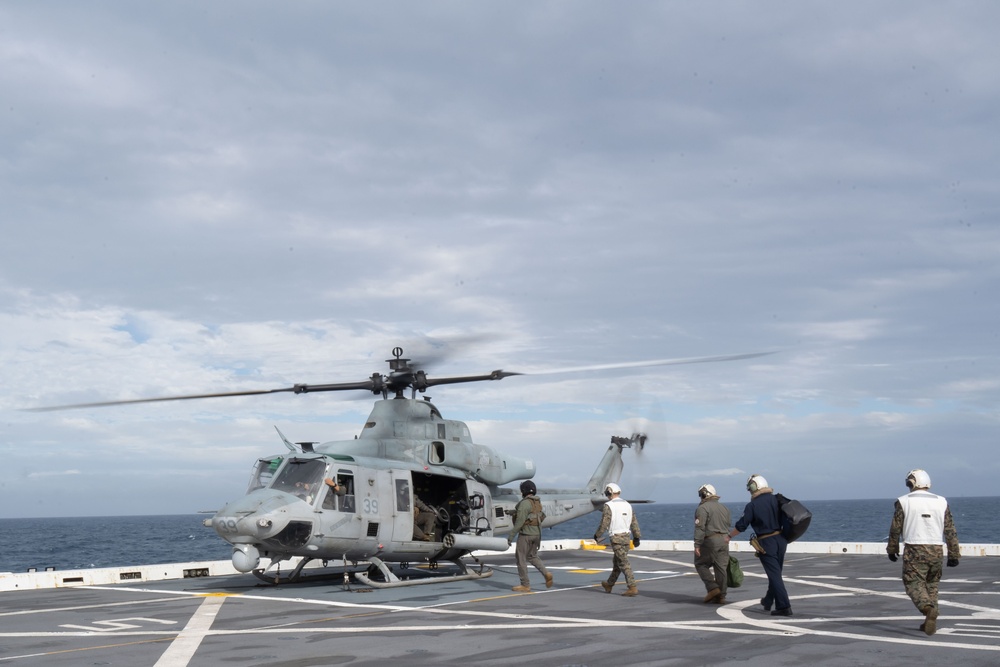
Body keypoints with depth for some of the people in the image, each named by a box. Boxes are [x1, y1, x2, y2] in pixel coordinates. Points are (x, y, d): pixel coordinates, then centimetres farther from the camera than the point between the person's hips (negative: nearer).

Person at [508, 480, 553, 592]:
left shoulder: (525, 503, -18)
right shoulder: (537, 502, 10)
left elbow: (519, 522, -22)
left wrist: (511, 536, -17)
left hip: (525, 534, -9)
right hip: (536, 533, 9)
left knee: (521, 559, 2)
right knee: (532, 556, 21)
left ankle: (525, 585, 5)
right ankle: (546, 574, 2)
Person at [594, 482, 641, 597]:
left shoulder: (609, 506, -10)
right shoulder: (627, 504, 10)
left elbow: (604, 523, -12)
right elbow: (634, 522, 10)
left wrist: (597, 535, 2)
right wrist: (636, 537, 17)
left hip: (616, 537, -7)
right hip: (627, 537, 7)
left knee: (624, 563, -8)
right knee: (616, 561, 18)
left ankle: (632, 588, -13)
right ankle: (609, 585, 32)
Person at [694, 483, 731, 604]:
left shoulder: (703, 508, -9)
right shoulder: (724, 508, 16)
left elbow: (700, 527, -16)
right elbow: (728, 525, 20)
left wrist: (697, 545, -15)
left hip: (710, 540, -7)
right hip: (724, 540, 7)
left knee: (701, 564, 7)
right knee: (721, 568, 7)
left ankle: (712, 588, -6)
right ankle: (721, 596, 7)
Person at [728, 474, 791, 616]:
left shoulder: (752, 506, -9)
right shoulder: (776, 499, 4)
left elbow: (741, 526, -4)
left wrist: (729, 536, 12)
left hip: (766, 543, -6)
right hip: (781, 540, 6)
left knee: (774, 574, -5)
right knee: (775, 572, 18)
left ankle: (784, 606, -11)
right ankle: (768, 601, 34)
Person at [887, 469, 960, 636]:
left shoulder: (904, 501, -1)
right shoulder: (941, 502, 7)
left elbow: (895, 529, 1)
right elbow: (950, 531, 8)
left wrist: (892, 550, 14)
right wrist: (954, 555, 14)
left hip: (915, 550, -4)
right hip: (936, 550, 4)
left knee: (914, 584, -2)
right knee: (931, 584, 16)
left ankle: (928, 608, -29)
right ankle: (931, 621, 14)